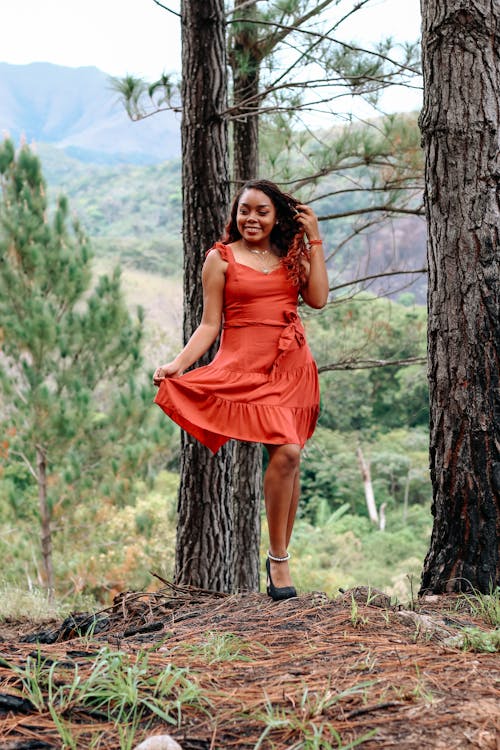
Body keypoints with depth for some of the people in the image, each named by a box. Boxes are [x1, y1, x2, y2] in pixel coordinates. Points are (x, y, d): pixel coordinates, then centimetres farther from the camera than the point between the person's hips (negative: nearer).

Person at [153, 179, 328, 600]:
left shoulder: (291, 256, 16)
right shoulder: (221, 258, 6)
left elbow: (318, 299, -1)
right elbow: (210, 324, 2)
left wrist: (314, 240, 2)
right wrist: (178, 364, -11)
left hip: (293, 367, 5)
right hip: (246, 367, -4)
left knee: (289, 460, 3)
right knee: (287, 451, -20)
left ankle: (281, 559, 14)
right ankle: (278, 559, -7)